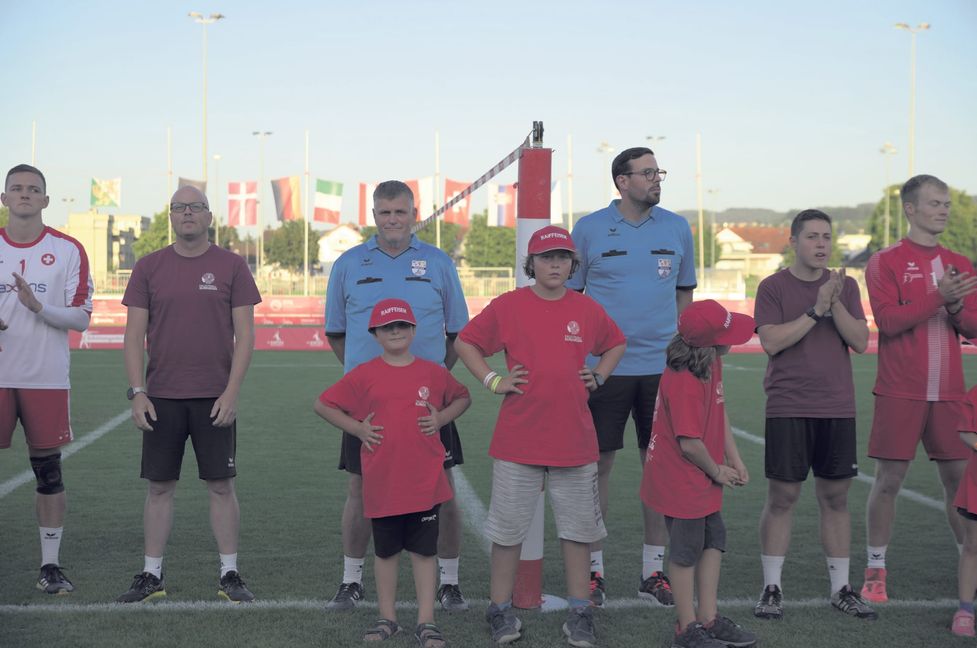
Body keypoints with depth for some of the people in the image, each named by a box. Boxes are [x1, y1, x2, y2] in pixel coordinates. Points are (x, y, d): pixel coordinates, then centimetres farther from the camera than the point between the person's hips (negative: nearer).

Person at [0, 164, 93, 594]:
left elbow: (81, 317, -1)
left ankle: (50, 565, 12)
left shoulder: (68, 251, 2)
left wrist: (38, 307, -18)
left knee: (49, 470, 3)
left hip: (47, 377, -1)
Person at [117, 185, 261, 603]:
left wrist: (231, 391, -9)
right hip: (162, 396, 1)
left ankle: (230, 575, 11)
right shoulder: (149, 267, 6)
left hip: (215, 397, -1)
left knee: (221, 485, 3)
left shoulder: (231, 266, 2)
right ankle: (151, 576, 15)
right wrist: (137, 392, -5)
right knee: (160, 486, 6)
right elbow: (134, 334, 4)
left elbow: (244, 334, -1)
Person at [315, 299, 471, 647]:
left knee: (424, 551, 4)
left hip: (424, 483, 0)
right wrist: (358, 428, -3)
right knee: (386, 551, 11)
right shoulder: (364, 375, -1)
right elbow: (323, 404, 5)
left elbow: (462, 398, 19)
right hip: (382, 484, 0)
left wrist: (440, 419, 3)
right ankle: (387, 618, 23)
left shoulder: (433, 372, 3)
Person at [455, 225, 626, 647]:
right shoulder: (508, 306, -2)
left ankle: (580, 614, 18)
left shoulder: (587, 310, 5)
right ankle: (501, 611, 16)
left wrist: (597, 377, 9)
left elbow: (616, 344, 24)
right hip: (518, 437, -2)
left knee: (577, 529, 8)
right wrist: (492, 381, -2)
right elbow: (464, 343, 7)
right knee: (508, 527, 5)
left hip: (574, 438, 2)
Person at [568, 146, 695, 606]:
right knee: (599, 463, 1)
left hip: (662, 366, 2)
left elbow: (684, 294, 15)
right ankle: (593, 568, 12)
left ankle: (653, 569, 16)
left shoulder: (677, 229, 7)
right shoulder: (589, 230, 0)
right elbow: (569, 296, 6)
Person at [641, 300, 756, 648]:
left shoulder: (713, 364, 1)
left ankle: (709, 619, 28)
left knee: (713, 541, 16)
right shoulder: (684, 383, -29)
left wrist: (734, 460, 5)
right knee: (687, 551, 3)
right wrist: (717, 472, -10)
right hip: (681, 480, -9)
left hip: (703, 478, 9)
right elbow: (690, 443, -27)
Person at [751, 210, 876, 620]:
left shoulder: (845, 286, 8)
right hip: (787, 408, -3)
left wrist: (835, 304, -14)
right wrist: (816, 309, -17)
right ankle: (771, 589, 8)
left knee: (835, 497, 7)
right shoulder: (773, 287, -1)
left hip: (838, 409, 3)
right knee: (781, 498, -1)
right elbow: (771, 342, -13)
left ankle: (841, 589, 16)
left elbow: (861, 342, -1)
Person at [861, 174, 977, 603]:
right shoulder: (886, 262, -1)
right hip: (900, 392, -4)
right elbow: (888, 320, -13)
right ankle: (875, 571, 10)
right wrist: (938, 297, -21)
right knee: (889, 479, 0)